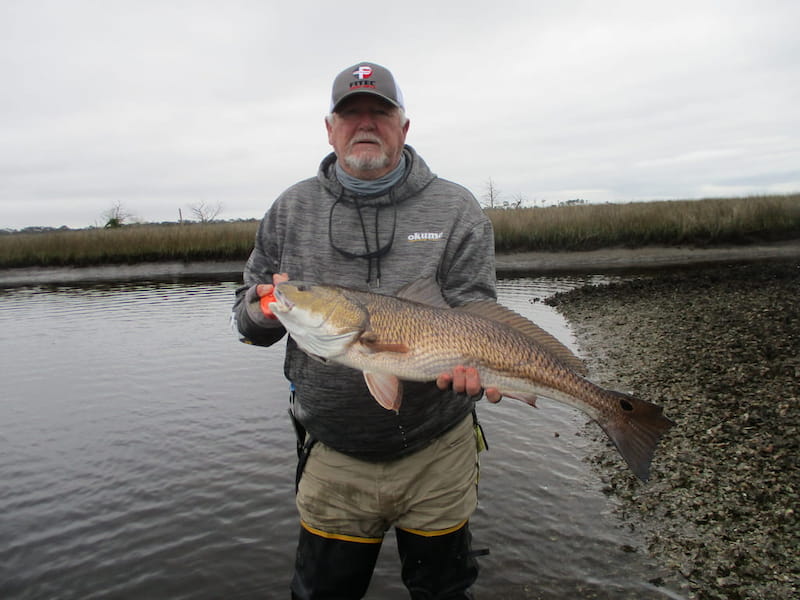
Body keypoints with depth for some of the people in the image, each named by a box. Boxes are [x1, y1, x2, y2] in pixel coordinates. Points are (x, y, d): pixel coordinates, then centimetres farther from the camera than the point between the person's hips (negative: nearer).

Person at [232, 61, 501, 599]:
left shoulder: (456, 210, -4)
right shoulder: (291, 210, 2)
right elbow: (248, 315, 7)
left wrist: (465, 358, -30)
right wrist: (263, 311, -16)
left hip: (438, 453, 0)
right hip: (334, 458, 1)